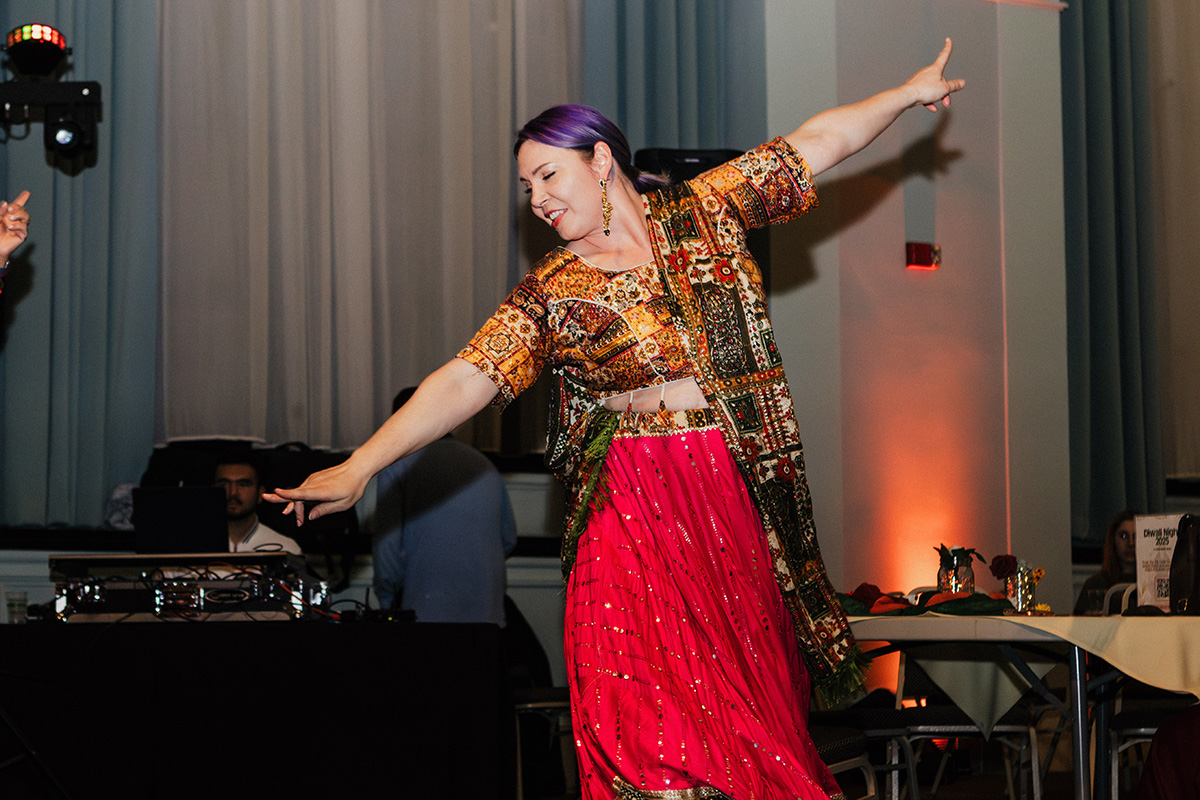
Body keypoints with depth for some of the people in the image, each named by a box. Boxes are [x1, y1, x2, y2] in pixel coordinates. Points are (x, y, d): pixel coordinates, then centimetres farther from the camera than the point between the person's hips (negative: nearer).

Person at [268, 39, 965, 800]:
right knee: (655, 717, -12)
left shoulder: (706, 210, 6)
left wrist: (908, 93, 18)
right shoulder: (550, 294, 1)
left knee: (751, 706, 4)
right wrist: (358, 468, -17)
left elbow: (816, 143, 14)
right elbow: (466, 381, -7)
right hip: (636, 518, -2)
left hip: (745, 502, 2)